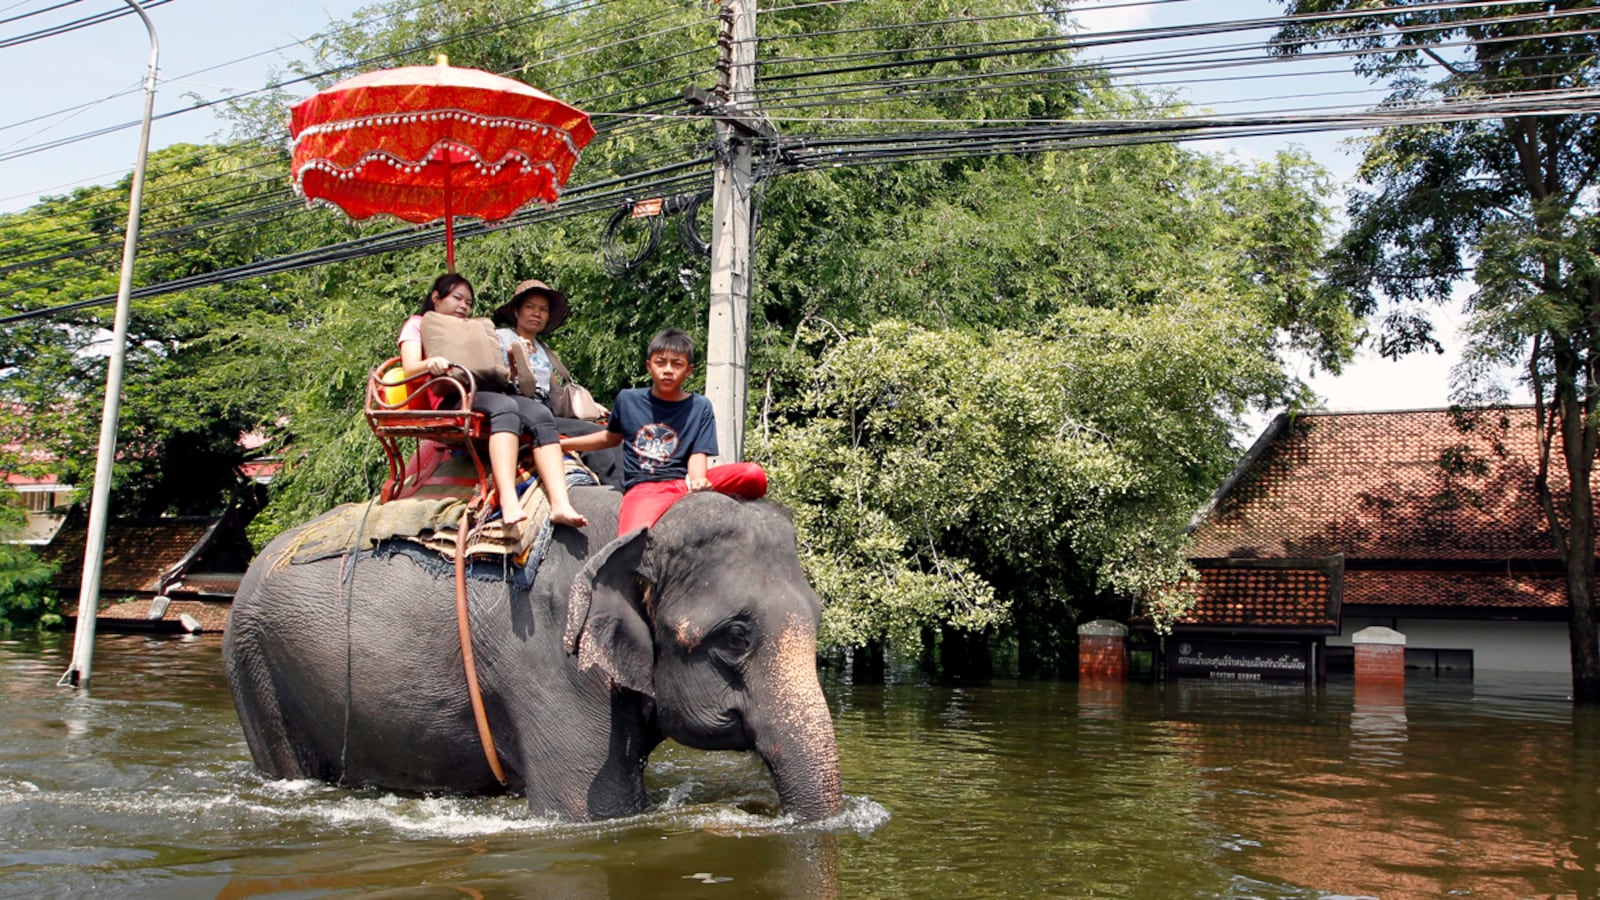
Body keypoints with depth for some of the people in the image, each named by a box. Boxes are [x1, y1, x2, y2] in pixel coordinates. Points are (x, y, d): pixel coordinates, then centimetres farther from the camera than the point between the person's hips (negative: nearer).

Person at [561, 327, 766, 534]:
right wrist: (559, 444, 31)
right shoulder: (627, 400, 12)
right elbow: (611, 437, 29)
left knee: (754, 475, -25)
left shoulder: (700, 407, 8)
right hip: (643, 488, -1)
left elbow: (698, 454, 1)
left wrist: (697, 480, -22)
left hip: (684, 484, 1)